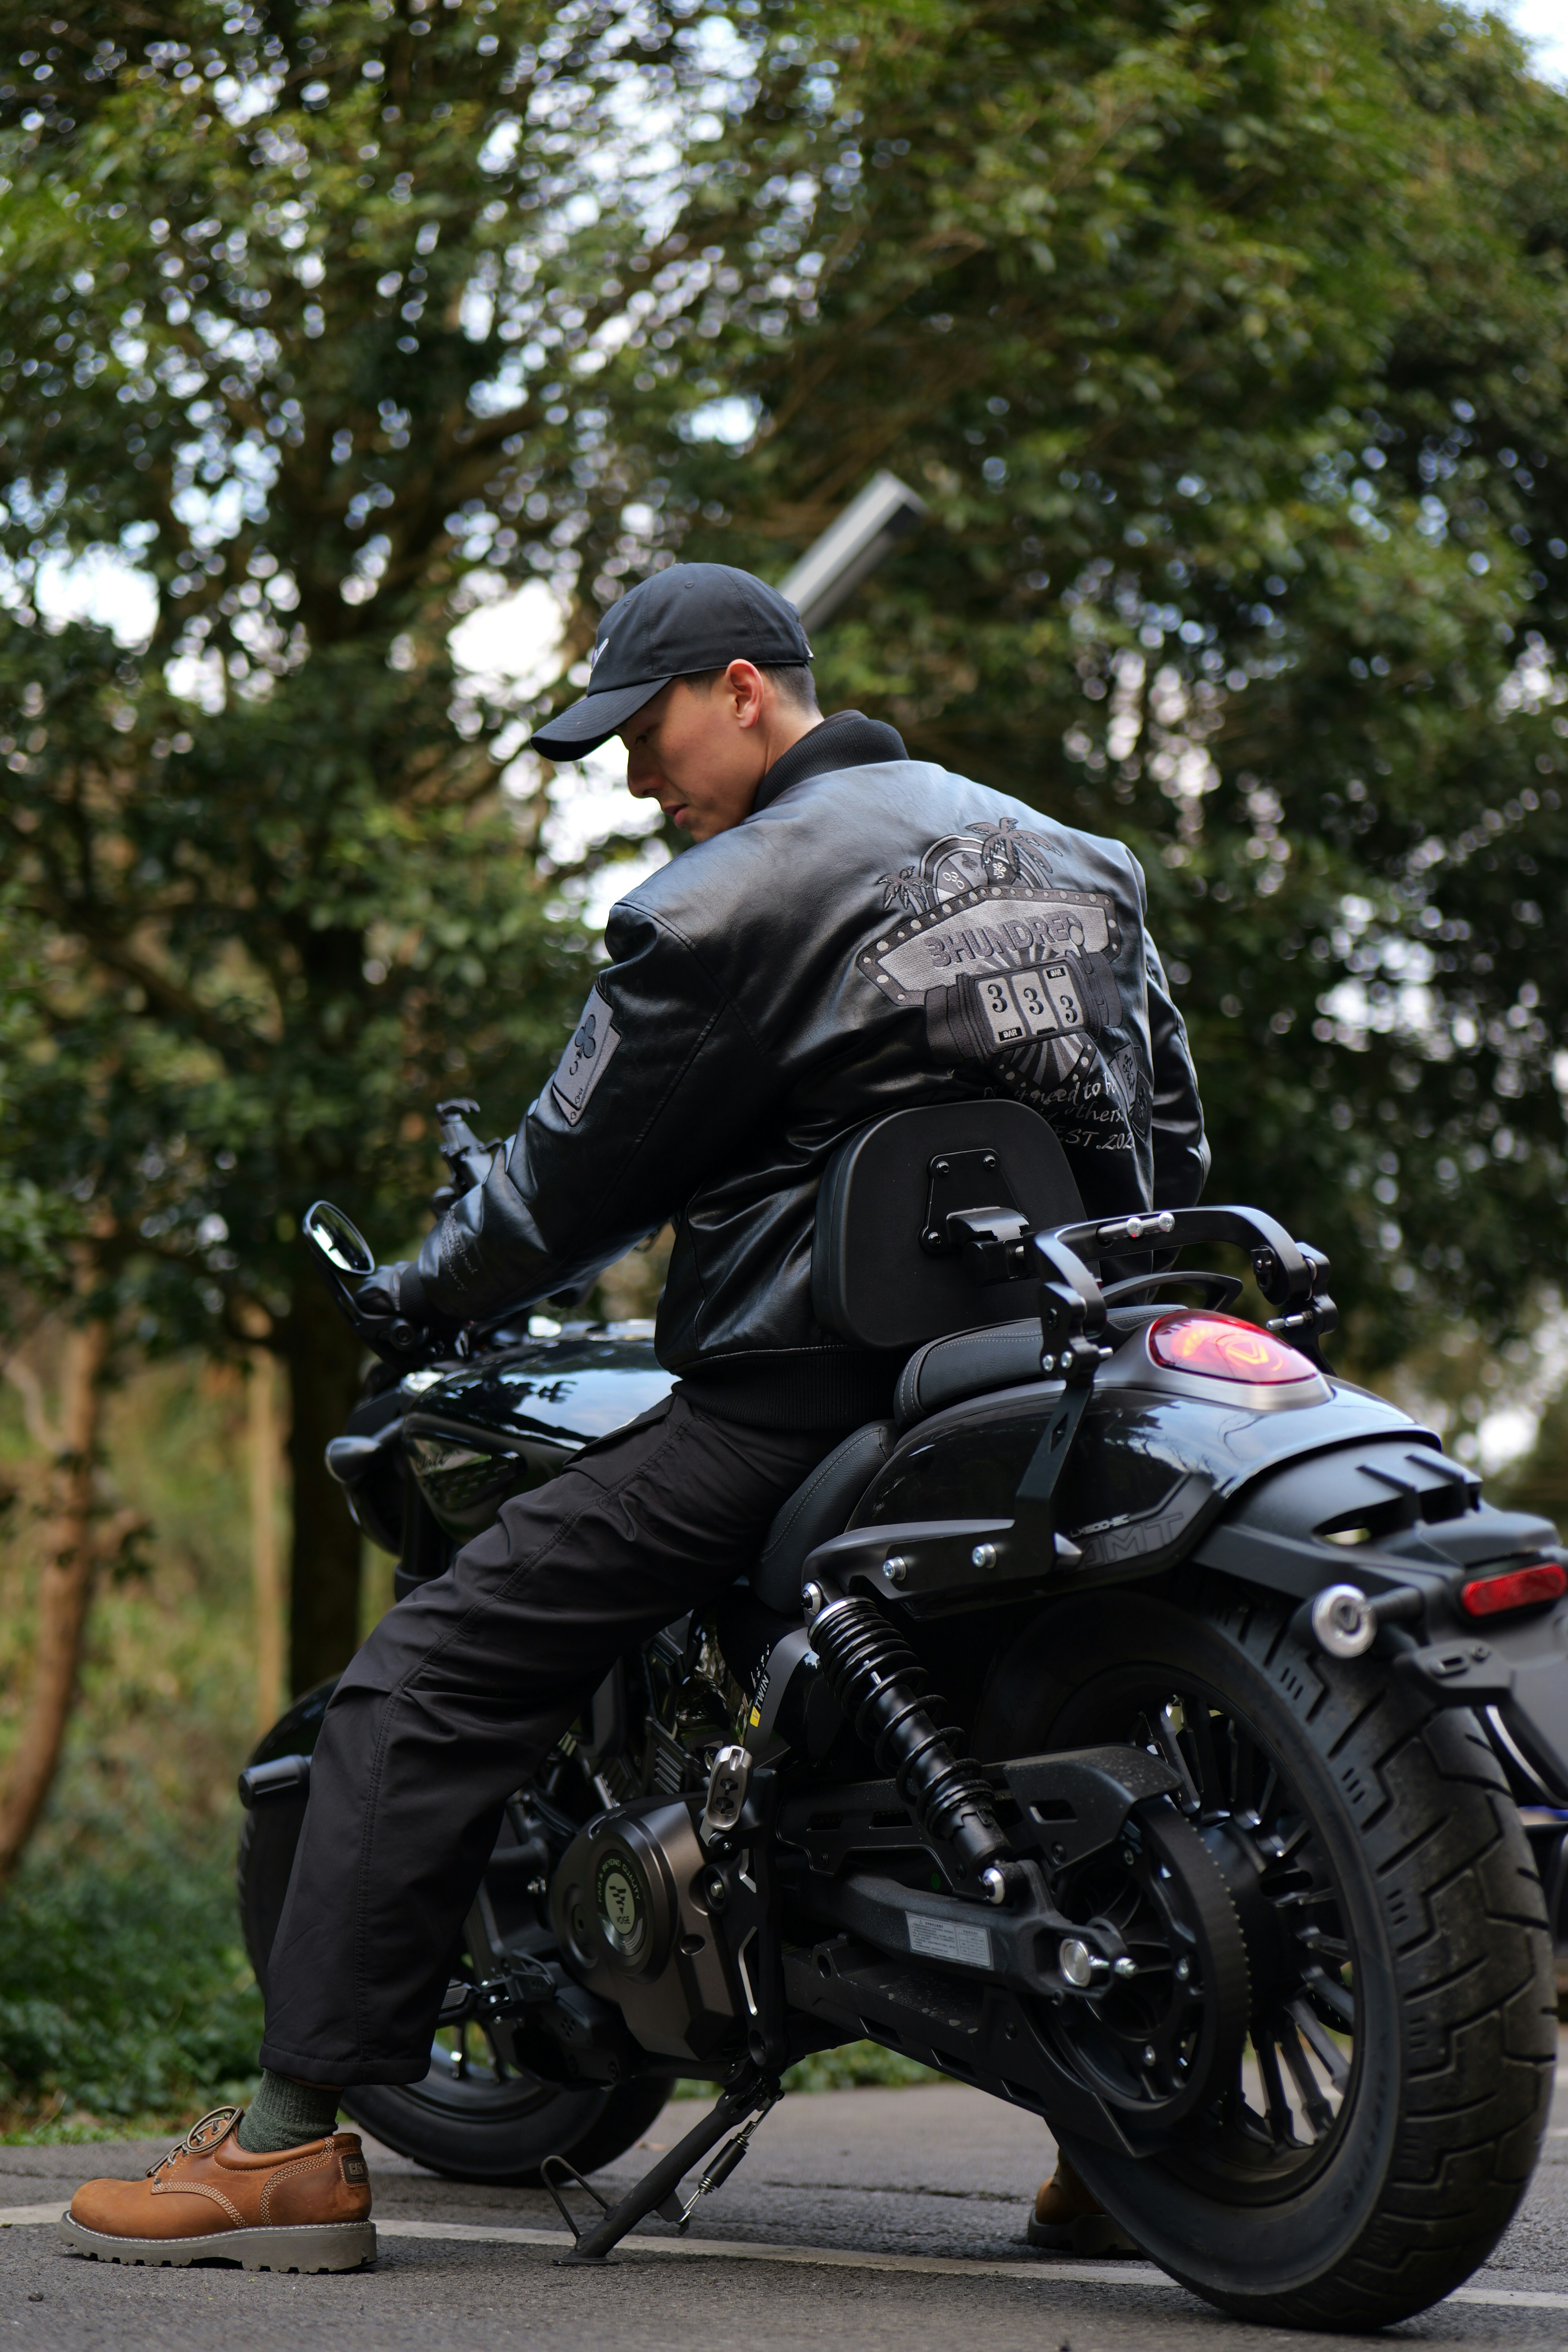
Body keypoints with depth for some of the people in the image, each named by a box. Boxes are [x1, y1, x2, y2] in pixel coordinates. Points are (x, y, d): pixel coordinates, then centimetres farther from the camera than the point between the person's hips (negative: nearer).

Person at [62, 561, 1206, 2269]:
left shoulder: (731, 899, -6)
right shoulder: (1077, 858, 18)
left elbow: (584, 1168, -2)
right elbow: (1170, 1134, 21)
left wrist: (421, 1292, 15)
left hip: (803, 1391, -8)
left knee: (429, 1678, -5)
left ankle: (296, 2138, -8)